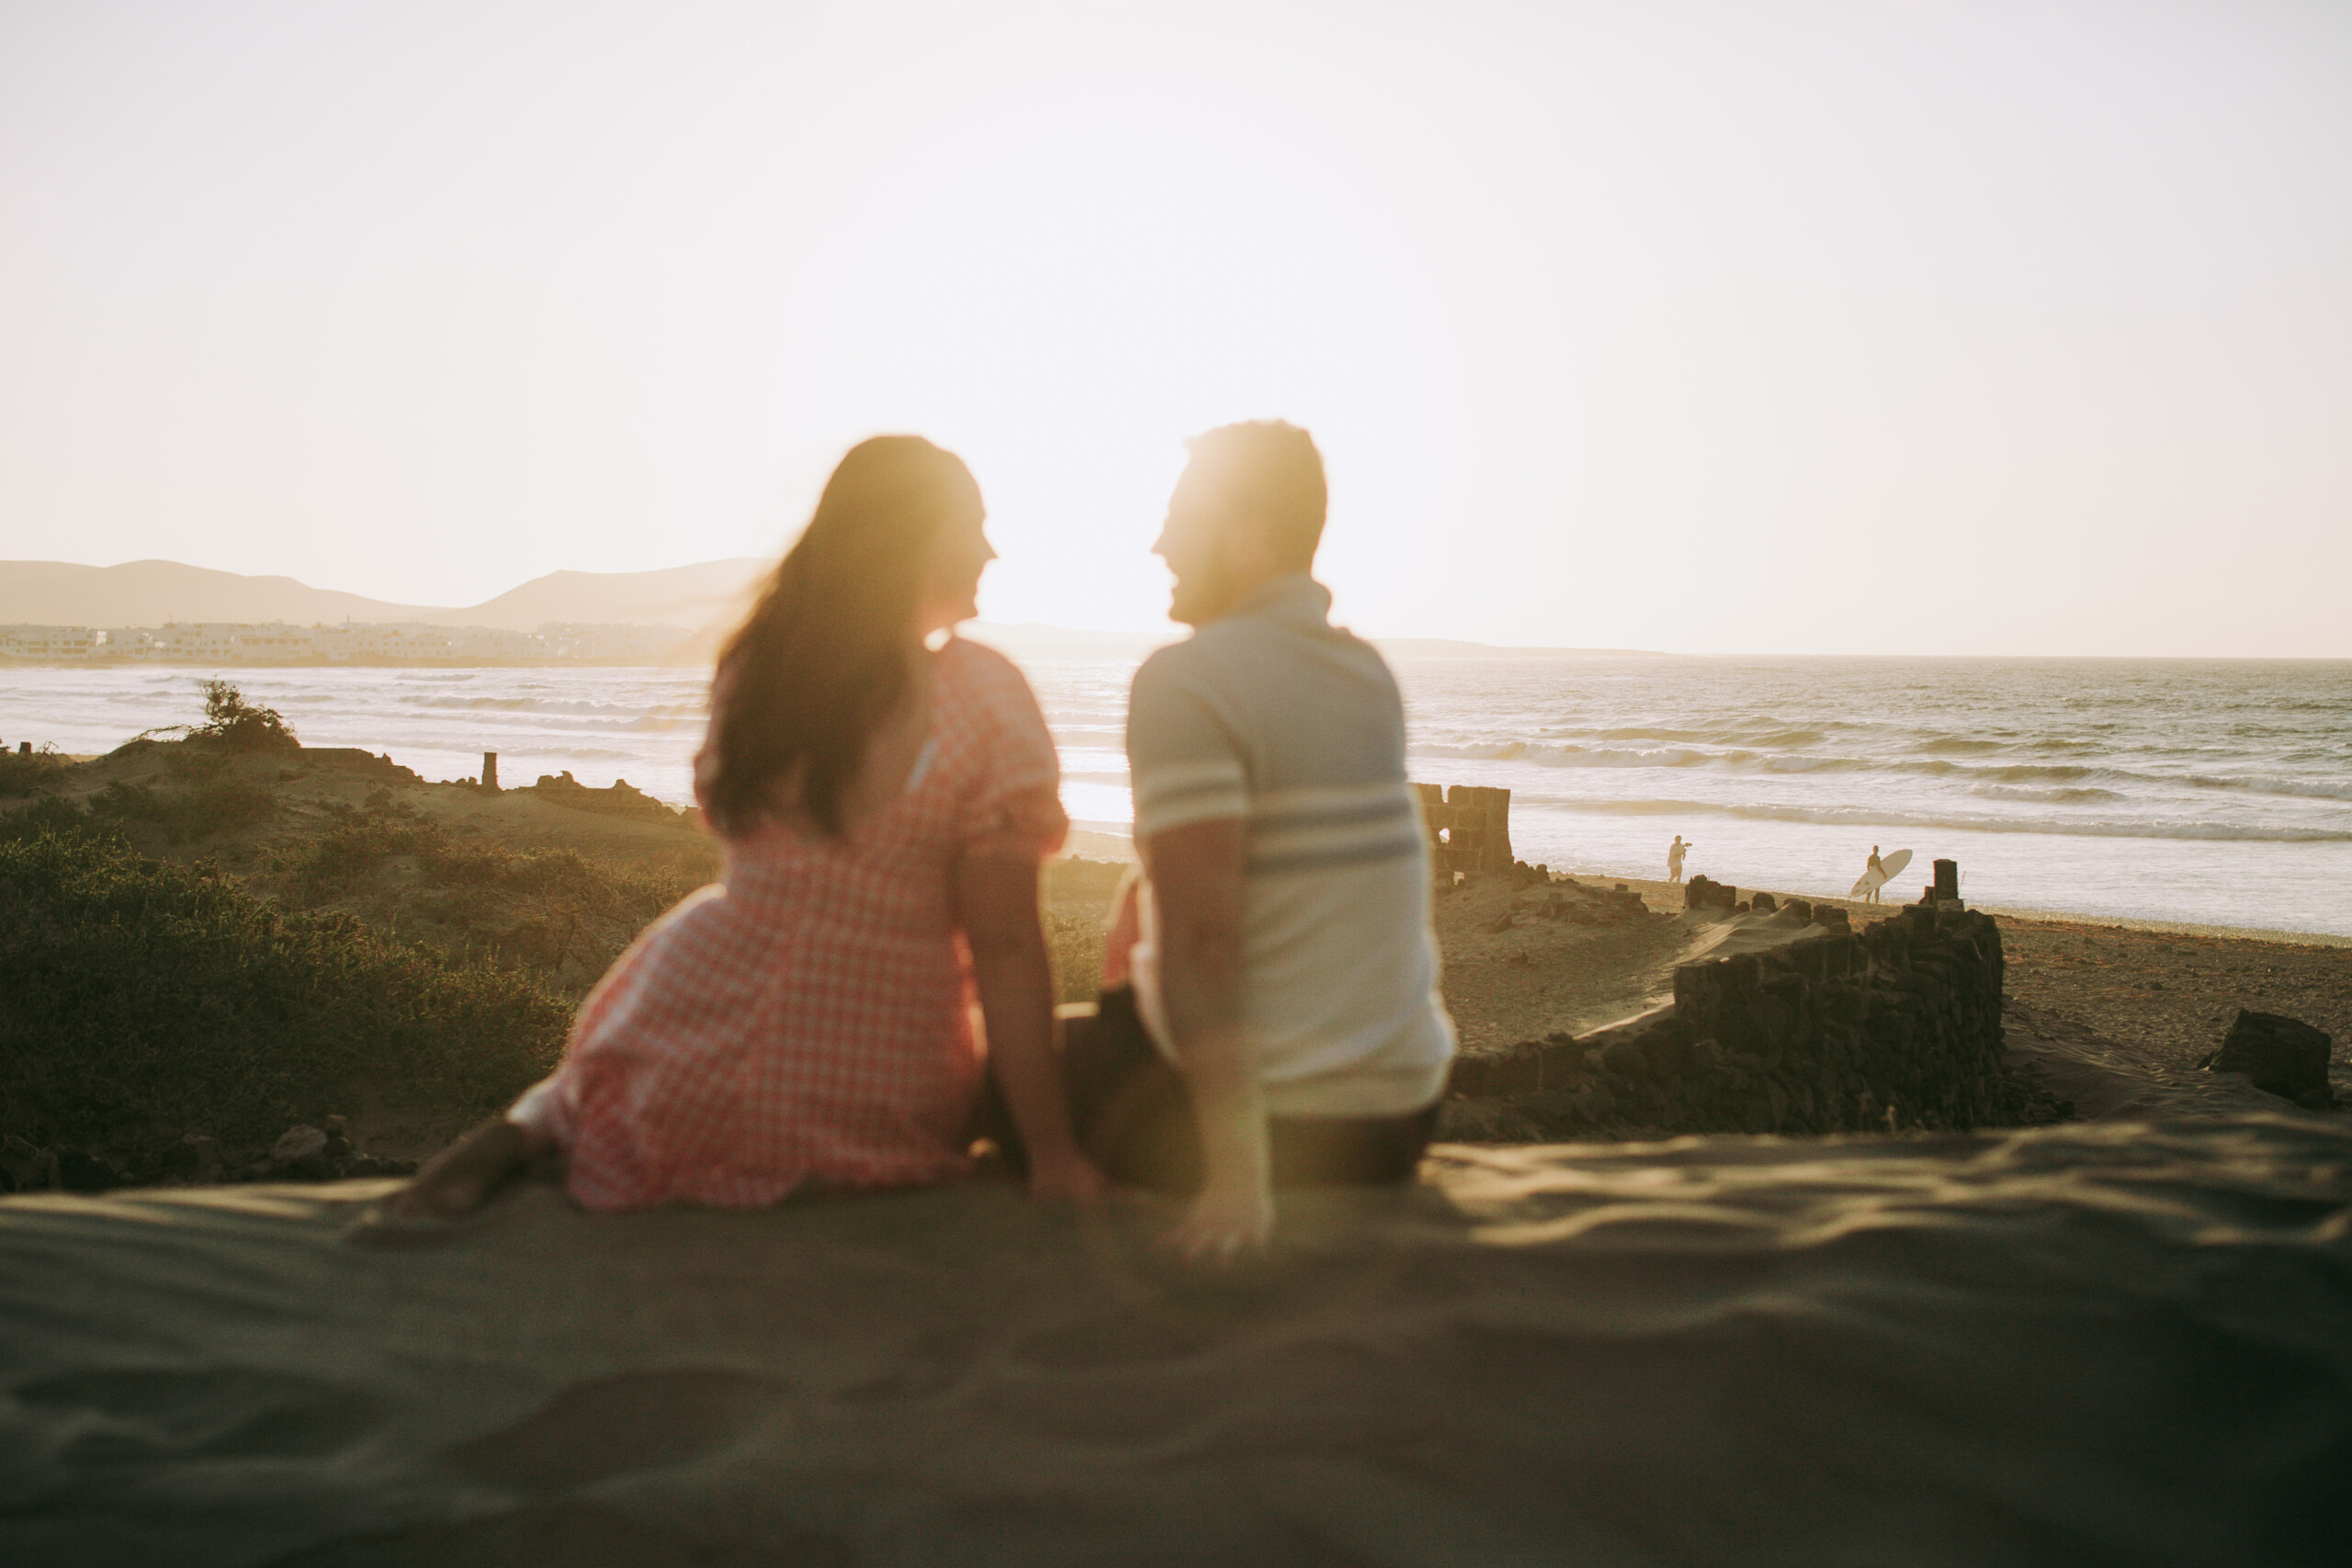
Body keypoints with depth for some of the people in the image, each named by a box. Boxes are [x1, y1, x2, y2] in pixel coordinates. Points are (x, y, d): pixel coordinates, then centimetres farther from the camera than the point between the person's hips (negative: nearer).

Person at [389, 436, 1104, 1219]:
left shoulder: (753, 661, -2)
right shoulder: (986, 698, -15)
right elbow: (1006, 948, -15)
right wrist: (1051, 1153, -10)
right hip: (872, 1116, -3)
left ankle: (529, 1124, 7)